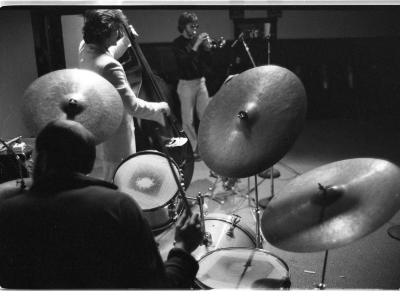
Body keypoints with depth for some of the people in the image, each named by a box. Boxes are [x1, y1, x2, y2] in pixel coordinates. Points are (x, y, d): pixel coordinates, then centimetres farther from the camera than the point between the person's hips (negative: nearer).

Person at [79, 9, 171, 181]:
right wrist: (160, 107, -15)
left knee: (110, 184, 28)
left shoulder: (85, 49, -1)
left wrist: (126, 40, 15)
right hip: (116, 140, -10)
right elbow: (133, 106, -29)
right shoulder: (110, 66, -30)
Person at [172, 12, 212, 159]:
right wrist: (196, 44, -25)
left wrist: (206, 46, -12)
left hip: (200, 81, 4)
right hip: (186, 84, -4)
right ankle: (195, 148, 10)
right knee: (188, 119, -1)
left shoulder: (197, 39, 8)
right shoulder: (177, 43, -6)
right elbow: (185, 62, -20)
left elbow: (205, 61, 5)